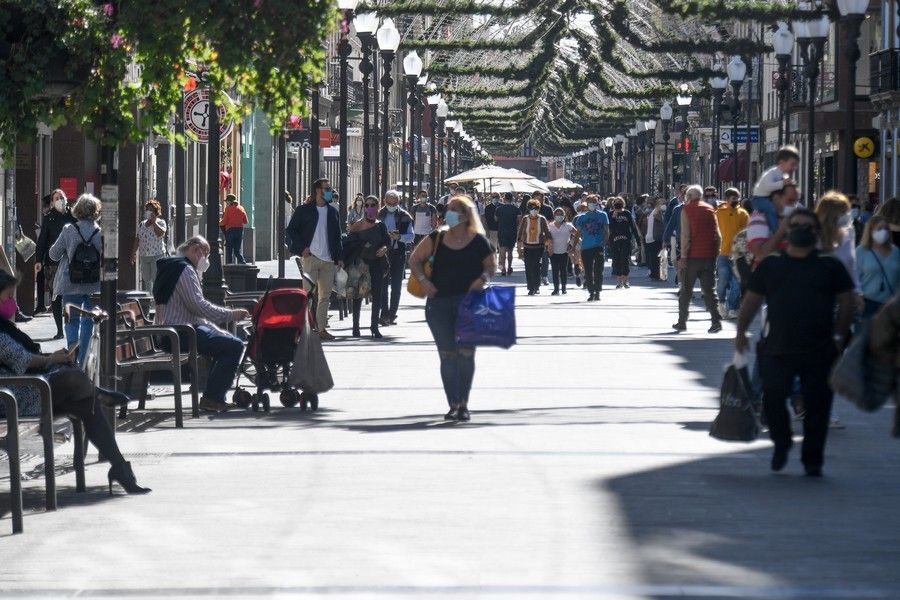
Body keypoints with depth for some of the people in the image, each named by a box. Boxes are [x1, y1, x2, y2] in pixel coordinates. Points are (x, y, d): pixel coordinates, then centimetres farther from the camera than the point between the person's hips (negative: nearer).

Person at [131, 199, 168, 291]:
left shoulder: (161, 223, -1)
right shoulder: (142, 224, 13)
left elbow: (160, 233, -22)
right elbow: (137, 240, 15)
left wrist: (154, 221, -15)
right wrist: (133, 253, 10)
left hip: (157, 256, -5)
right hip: (144, 256, 5)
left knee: (156, 279, -7)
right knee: (145, 279, 7)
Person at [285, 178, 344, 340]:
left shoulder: (333, 212, 15)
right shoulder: (304, 210, 2)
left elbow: (337, 237, 18)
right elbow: (291, 230, 2)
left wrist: (339, 258, 9)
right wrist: (302, 248, -8)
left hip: (328, 260, 5)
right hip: (310, 257, -5)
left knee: (325, 296, 5)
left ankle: (322, 328, 9)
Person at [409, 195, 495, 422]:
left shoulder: (478, 241, 1)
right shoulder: (437, 239, 5)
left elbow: (491, 265, 7)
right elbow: (414, 259, 10)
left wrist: (483, 279, -13)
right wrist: (423, 280, -5)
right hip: (439, 302, 2)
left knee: (466, 352, -6)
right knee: (447, 355, 3)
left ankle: (463, 404, 4)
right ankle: (453, 404, 8)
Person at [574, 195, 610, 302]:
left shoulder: (603, 215, 6)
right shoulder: (581, 217, 10)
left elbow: (607, 231, 4)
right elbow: (578, 233, 11)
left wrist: (604, 243, -9)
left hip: (599, 247, -2)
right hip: (586, 248, 2)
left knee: (598, 271, -4)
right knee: (588, 272, 2)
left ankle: (597, 292, 3)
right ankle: (591, 292, 9)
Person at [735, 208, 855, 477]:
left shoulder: (830, 266, 5)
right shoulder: (770, 264, 8)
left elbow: (846, 301, 6)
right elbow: (752, 300, 12)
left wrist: (839, 336, -1)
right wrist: (741, 331, 5)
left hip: (819, 352, 0)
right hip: (777, 350, 0)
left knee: (817, 406, 2)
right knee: (773, 397, -7)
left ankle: (813, 460, 15)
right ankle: (781, 443, 19)